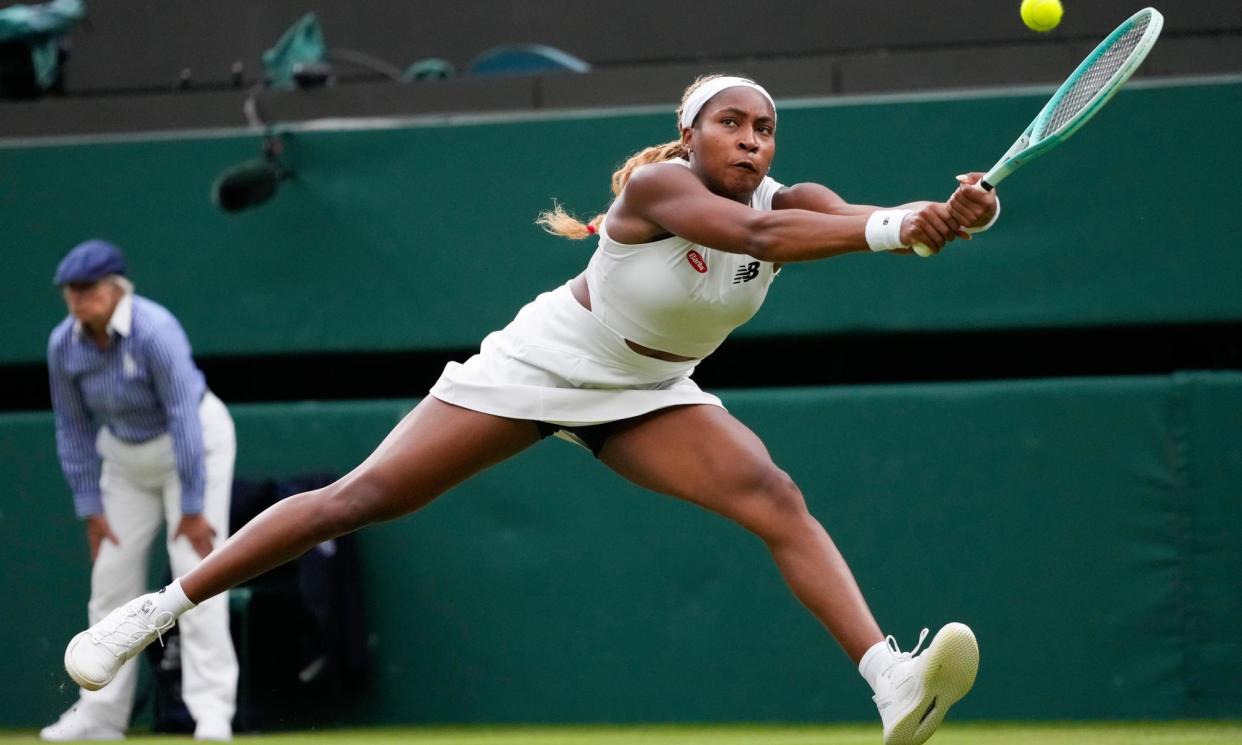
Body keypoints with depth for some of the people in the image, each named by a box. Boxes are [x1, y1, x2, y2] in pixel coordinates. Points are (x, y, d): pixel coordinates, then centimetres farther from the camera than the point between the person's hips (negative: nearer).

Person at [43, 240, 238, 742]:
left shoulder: (154, 332, -29)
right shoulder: (63, 344, -12)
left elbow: (185, 420, -28)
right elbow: (73, 428, -1)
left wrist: (192, 508, -28)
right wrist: (90, 508, -2)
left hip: (193, 443, -6)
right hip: (124, 454, 6)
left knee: (194, 570, -14)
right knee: (111, 578, 5)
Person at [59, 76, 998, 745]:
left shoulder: (792, 201, -12)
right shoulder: (658, 183, -26)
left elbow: (863, 222, -32)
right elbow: (755, 234, -45)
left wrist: (955, 213, -55)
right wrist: (890, 228, -58)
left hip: (649, 394, 4)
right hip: (546, 357, -4)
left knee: (775, 498, -22)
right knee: (359, 498, -7)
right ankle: (154, 610, 5)